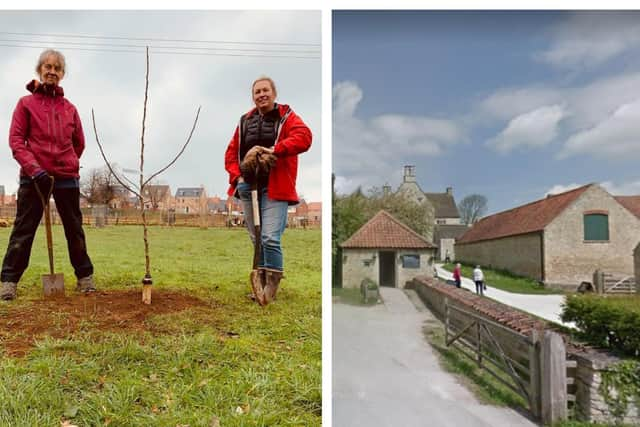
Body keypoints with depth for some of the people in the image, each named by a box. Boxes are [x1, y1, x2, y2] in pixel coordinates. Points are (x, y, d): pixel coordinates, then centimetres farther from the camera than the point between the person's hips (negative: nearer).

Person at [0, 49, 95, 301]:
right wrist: (34, 168, -15)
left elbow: (79, 143, 19)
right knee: (23, 230, 1)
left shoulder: (69, 108, 9)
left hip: (67, 177, 2)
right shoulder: (26, 103, 4)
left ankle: (85, 277, 16)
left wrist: (67, 163, 14)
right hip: (33, 176, -2)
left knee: (74, 229, 8)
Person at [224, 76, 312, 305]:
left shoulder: (286, 117, 2)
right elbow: (232, 152, 18)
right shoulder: (245, 121, 15)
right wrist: (236, 176, 1)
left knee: (270, 238, -14)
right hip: (248, 187, 5)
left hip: (274, 188, -5)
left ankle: (272, 285, -1)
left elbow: (304, 137, -18)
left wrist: (275, 150, -28)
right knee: (256, 239, 11)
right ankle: (261, 283, 24)